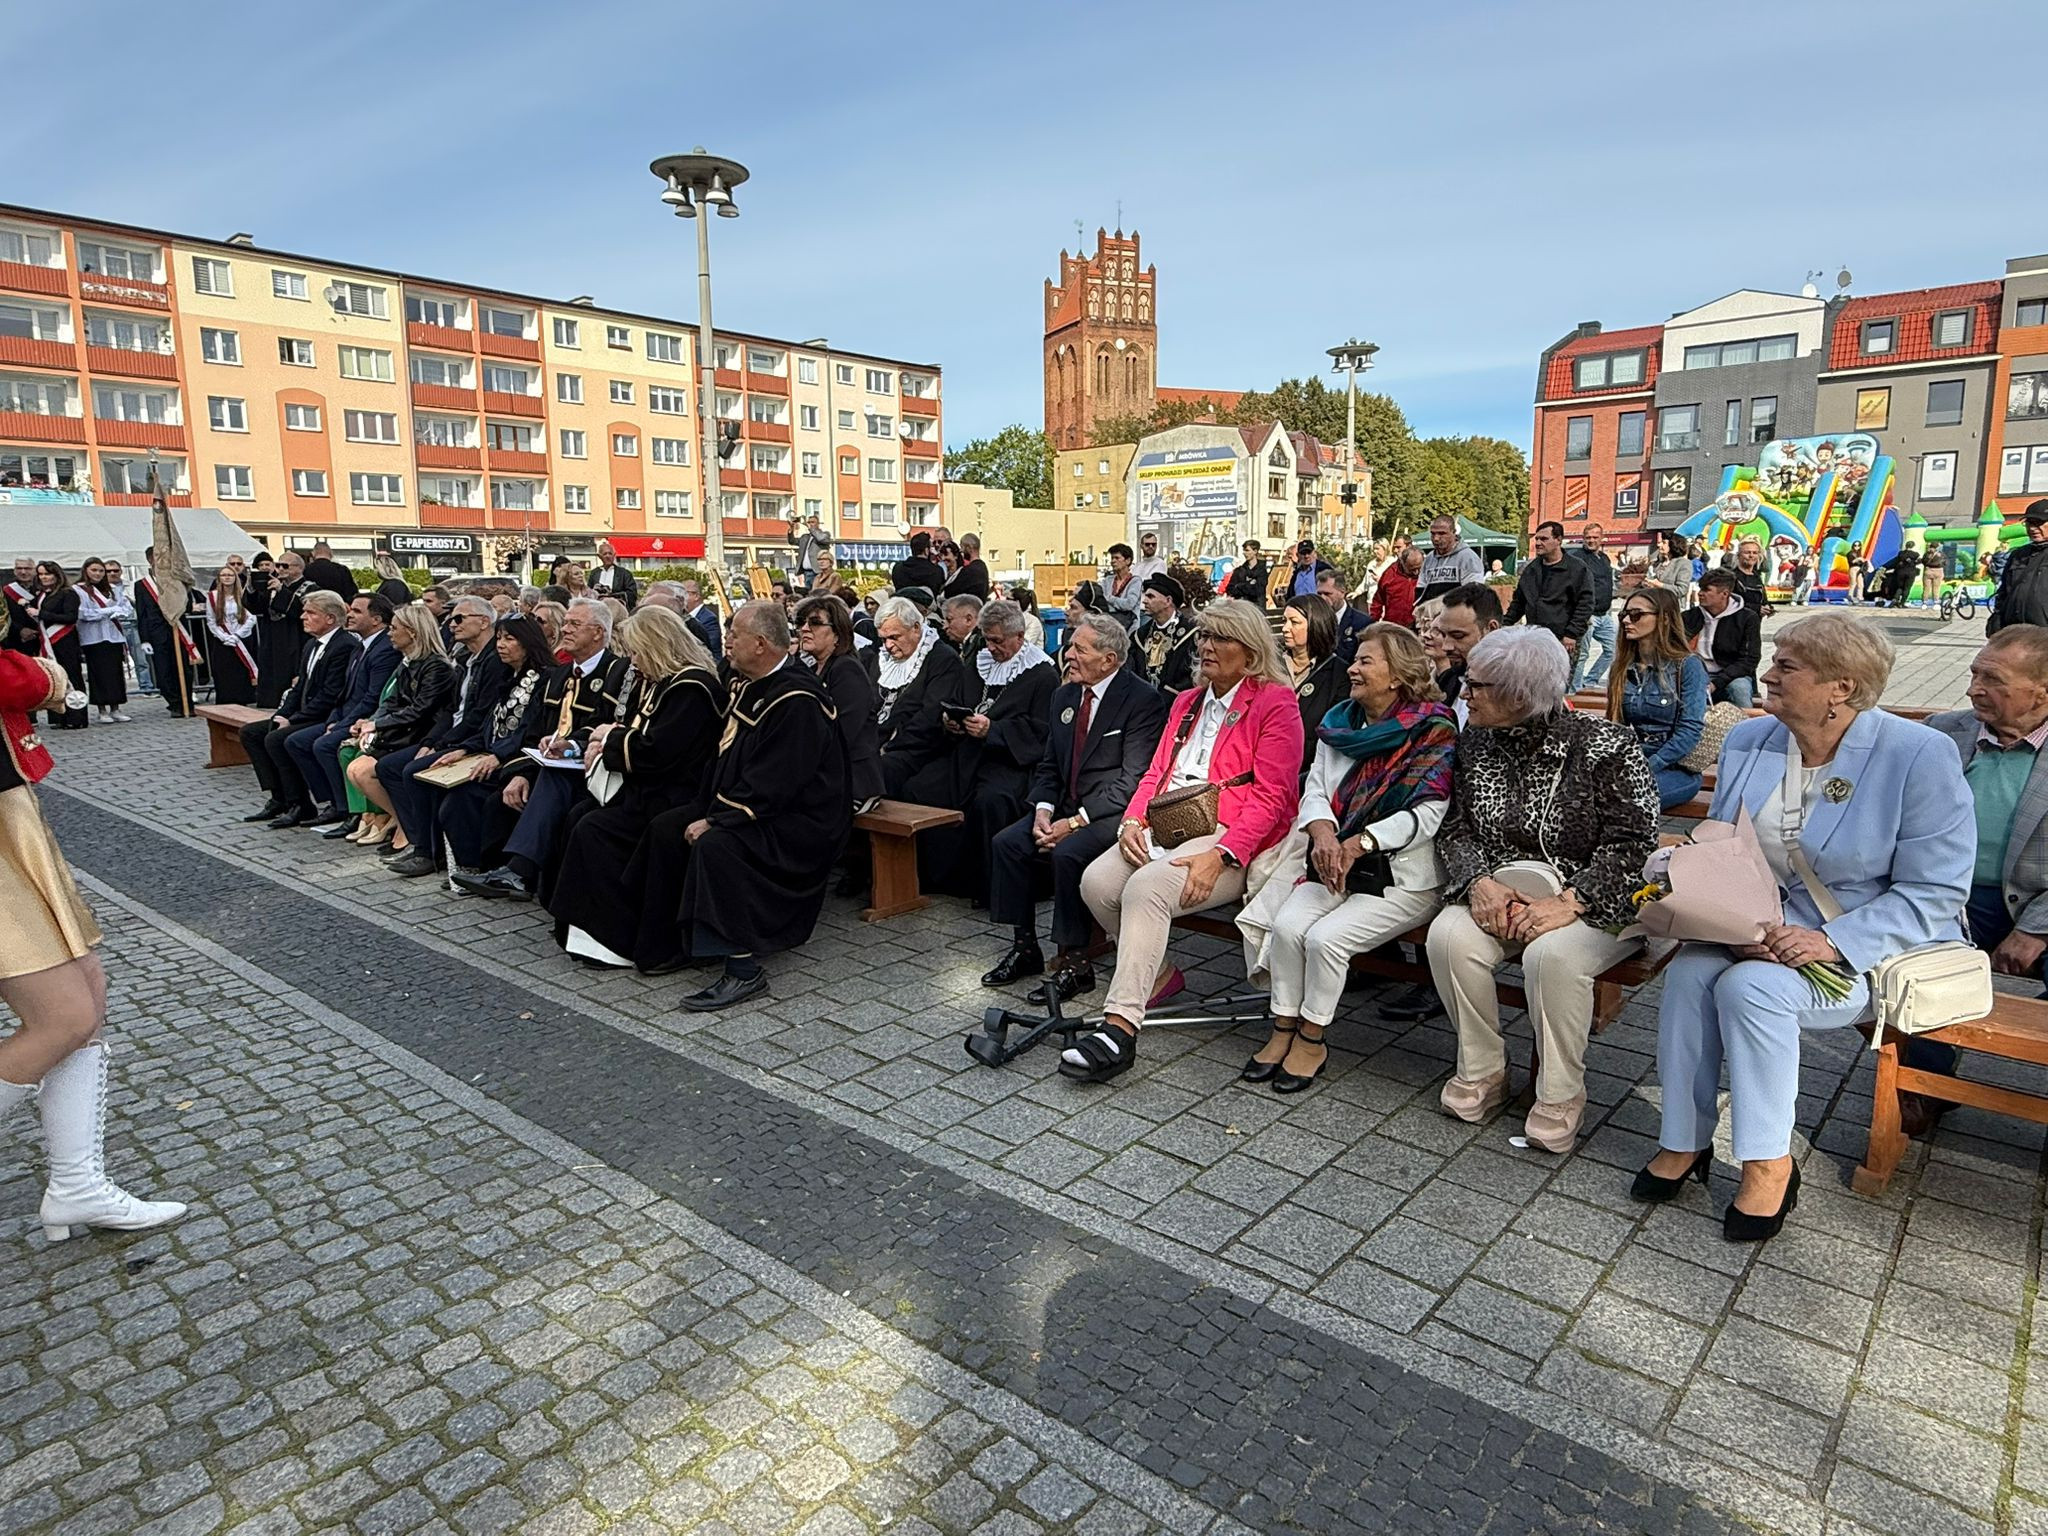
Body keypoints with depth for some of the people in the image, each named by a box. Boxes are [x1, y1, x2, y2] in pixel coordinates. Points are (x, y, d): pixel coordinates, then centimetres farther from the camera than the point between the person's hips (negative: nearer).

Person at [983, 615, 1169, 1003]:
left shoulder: (1143, 700, -14)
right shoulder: (1064, 696, 10)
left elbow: (1132, 781, -19)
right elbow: (1049, 765, 14)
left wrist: (1075, 822, -21)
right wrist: (1042, 810, -7)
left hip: (1113, 813, -7)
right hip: (1067, 806, 8)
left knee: (1068, 852, -31)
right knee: (1007, 842, -11)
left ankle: (1074, 962, -15)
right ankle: (1024, 948, 2)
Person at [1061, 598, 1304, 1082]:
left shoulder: (1276, 704, -1)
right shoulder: (1188, 702, 23)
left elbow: (1270, 796, -10)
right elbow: (1156, 772, 18)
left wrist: (1219, 855, -23)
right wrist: (1132, 820, -2)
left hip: (1228, 839, -7)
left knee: (1146, 888, -32)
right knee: (1096, 881, -18)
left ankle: (1120, 1028, -33)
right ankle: (1157, 972, 5)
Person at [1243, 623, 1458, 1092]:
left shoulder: (1433, 730, -7)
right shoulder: (1339, 723, 11)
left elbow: (1428, 813, -15)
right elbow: (1314, 791, 8)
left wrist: (1358, 843, -23)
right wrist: (1322, 831, -14)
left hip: (1403, 876, -5)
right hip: (1334, 863, 5)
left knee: (1326, 937, -24)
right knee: (1287, 924, -19)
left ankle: (1312, 1039, -2)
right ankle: (1283, 1030, -2)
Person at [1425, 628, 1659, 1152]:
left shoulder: (1606, 746, -13)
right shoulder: (1476, 742, 3)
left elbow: (1632, 844, -16)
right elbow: (1454, 829, 4)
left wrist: (1569, 903, -28)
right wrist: (1479, 882, -16)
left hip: (1600, 903, -4)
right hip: (1500, 892, 5)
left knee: (1551, 955, -34)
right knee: (1449, 936, -24)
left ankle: (1560, 1098, -10)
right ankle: (1482, 1073, -4)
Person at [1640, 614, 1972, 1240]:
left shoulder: (1920, 756, -14)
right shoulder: (1747, 741, 3)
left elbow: (1933, 895, -13)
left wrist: (1832, 942, -25)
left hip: (1866, 946, -5)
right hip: (1760, 929, 5)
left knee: (1751, 986, -30)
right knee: (1688, 970, -24)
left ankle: (1768, 1163, -11)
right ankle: (1684, 1142, -9)